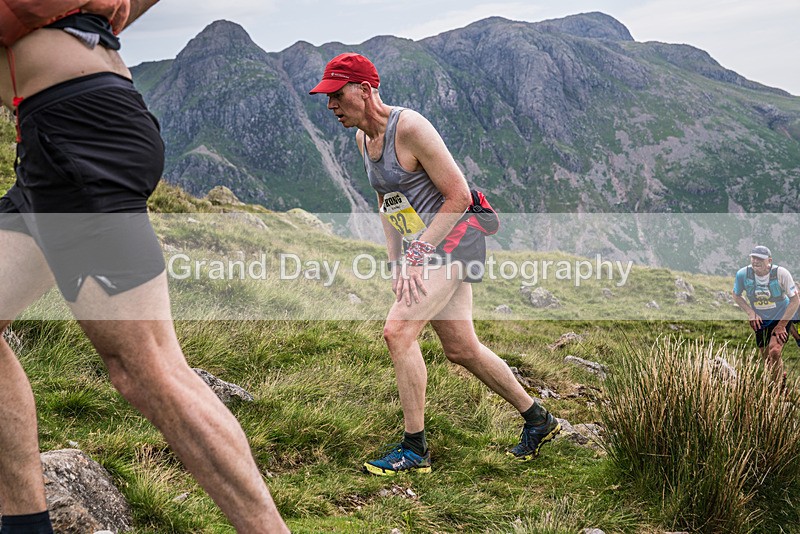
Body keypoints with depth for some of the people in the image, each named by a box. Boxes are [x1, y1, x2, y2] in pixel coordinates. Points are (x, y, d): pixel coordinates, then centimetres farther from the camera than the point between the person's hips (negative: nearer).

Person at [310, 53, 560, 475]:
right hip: (424, 247, 9)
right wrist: (396, 261, 11)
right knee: (461, 349, 11)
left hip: (452, 239, -9)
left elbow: (459, 196, -19)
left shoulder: (409, 127, -19)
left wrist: (418, 253, -20)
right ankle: (538, 420, 28)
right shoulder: (363, 138, 8)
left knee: (398, 332, -17)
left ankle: (415, 449, -6)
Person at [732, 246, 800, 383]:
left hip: (783, 317, -3)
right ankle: (782, 377, 42)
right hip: (760, 321, 3)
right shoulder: (742, 274, -18)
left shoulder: (781, 273, -24)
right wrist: (750, 312, -14)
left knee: (774, 352, -24)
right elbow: (736, 296, 2)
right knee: (768, 360, 10)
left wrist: (781, 325, -18)